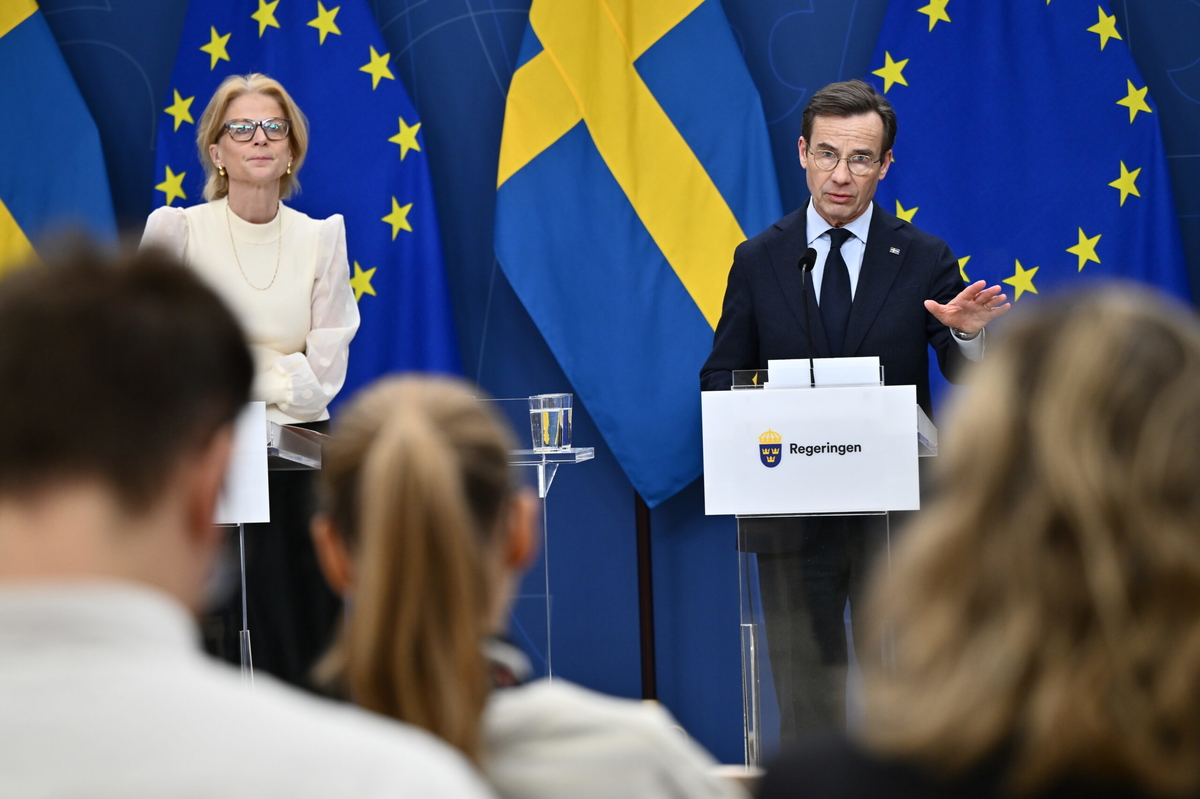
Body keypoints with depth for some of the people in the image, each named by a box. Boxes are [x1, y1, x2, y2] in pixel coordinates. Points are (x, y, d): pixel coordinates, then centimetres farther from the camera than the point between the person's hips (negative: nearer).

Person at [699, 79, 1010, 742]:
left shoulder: (924, 260, 4)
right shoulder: (758, 260, 7)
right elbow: (720, 379, 10)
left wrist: (969, 333, -25)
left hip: (895, 517, -1)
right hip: (790, 512, 1)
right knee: (804, 699, 5)